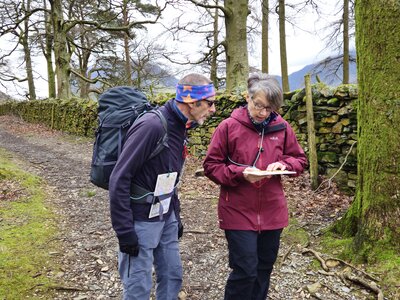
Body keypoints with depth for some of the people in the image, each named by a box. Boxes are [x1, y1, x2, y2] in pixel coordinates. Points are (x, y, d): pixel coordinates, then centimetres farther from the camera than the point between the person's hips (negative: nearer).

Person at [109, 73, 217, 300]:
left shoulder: (179, 128, 4)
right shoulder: (152, 126, -25)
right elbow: (119, 179, -23)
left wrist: (176, 215, 17)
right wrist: (124, 229, -21)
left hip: (166, 218, 8)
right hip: (141, 221, -8)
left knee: (173, 276, 18)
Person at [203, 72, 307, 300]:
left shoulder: (282, 127, 1)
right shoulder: (228, 127, -9)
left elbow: (300, 160, 11)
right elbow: (211, 166, -6)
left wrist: (283, 165, -11)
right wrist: (240, 173, -21)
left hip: (272, 211, 4)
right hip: (239, 212, -4)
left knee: (264, 268, 18)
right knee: (245, 270, -2)